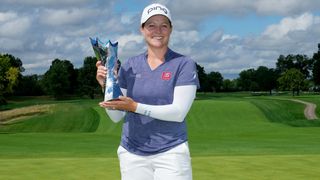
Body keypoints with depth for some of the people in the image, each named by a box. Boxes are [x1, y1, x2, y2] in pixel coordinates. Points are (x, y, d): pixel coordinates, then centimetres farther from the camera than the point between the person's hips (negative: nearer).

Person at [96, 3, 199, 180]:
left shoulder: (184, 64, -3)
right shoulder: (129, 66, 7)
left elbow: (178, 112, -13)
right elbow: (116, 116, 7)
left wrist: (135, 107, -21)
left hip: (171, 152, -3)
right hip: (131, 154, 3)